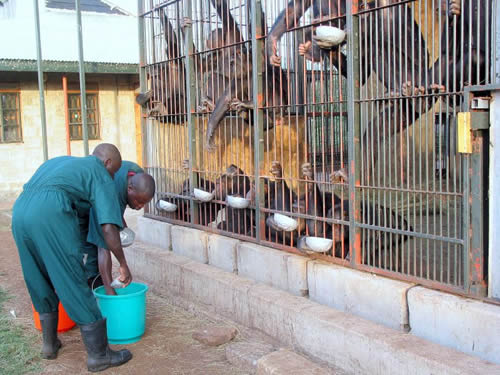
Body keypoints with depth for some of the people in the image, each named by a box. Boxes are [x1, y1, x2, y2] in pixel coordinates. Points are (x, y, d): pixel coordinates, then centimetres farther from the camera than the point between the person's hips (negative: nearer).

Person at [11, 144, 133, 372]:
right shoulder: (101, 175, 12)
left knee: (41, 284, 21)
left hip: (20, 211, 7)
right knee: (73, 285, 1)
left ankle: (50, 344, 35)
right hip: (51, 215, -7)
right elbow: (108, 227, 1)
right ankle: (99, 355, 11)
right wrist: (123, 265, 10)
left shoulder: (60, 161, 33)